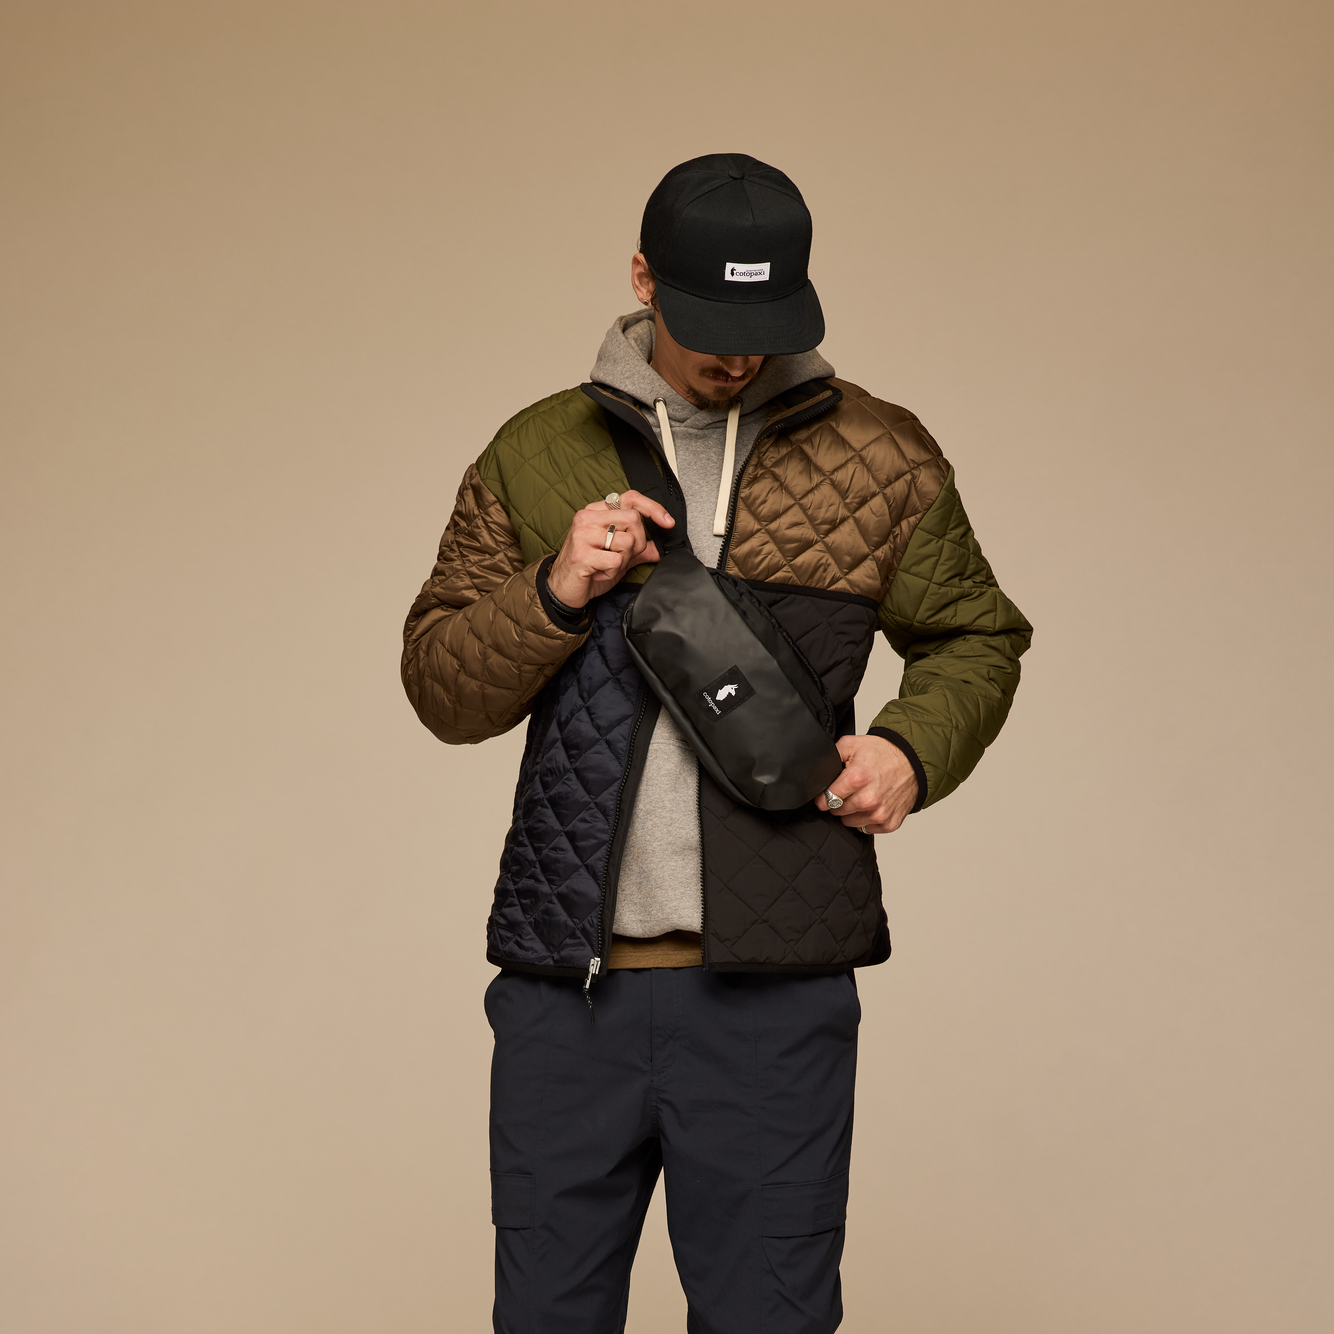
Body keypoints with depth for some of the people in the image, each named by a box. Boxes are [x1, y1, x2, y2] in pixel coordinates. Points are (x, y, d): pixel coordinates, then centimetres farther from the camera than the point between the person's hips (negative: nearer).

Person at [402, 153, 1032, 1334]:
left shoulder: (880, 459, 5)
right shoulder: (535, 455, 8)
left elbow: (975, 638, 16)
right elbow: (440, 686, 6)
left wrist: (913, 748, -3)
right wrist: (556, 594, -12)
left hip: (770, 986, -1)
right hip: (564, 981, 2)